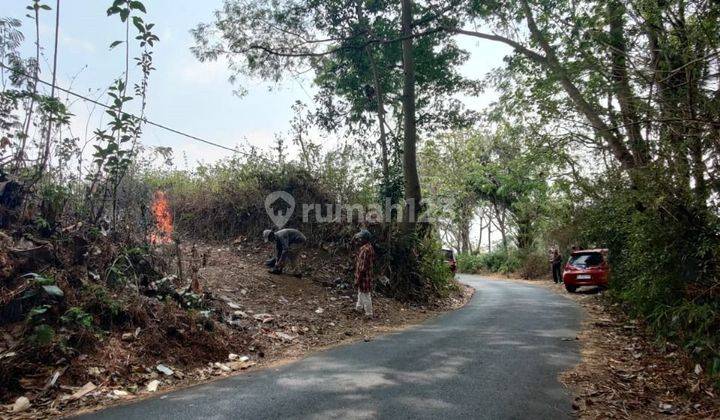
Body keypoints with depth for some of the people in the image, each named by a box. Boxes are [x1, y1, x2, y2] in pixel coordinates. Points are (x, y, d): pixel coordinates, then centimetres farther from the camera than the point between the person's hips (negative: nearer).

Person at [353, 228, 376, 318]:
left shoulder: (364, 249, -27)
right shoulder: (370, 246, 2)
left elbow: (362, 267, -26)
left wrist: (357, 280, -20)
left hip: (364, 276, -10)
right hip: (368, 274, 10)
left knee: (365, 295, 3)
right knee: (361, 291, 28)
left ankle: (369, 314, 14)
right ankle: (359, 307, 47)